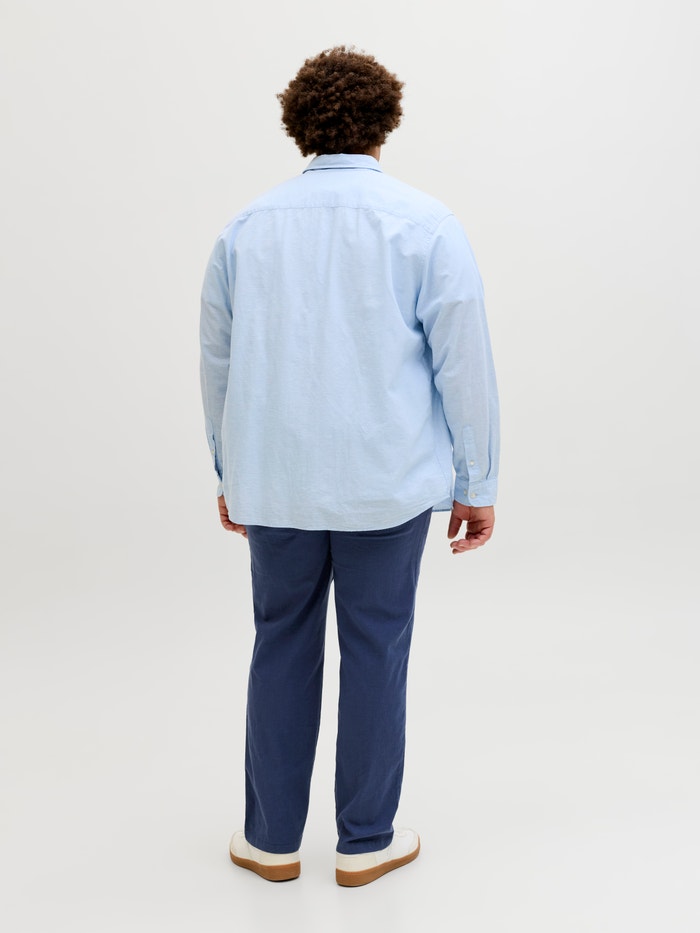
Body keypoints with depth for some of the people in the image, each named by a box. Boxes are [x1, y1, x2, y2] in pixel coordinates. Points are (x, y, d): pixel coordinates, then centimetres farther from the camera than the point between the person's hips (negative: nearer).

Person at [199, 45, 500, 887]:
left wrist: (229, 475, 20)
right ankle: (365, 841, 22)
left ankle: (272, 837, 25)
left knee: (281, 648, 13)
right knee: (375, 651, 9)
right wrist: (477, 484, 2)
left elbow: (217, 365, 9)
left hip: (273, 483, 3)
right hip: (386, 483, -2)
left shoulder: (246, 228, 4)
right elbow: (464, 366, -7)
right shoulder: (425, 225, -5)